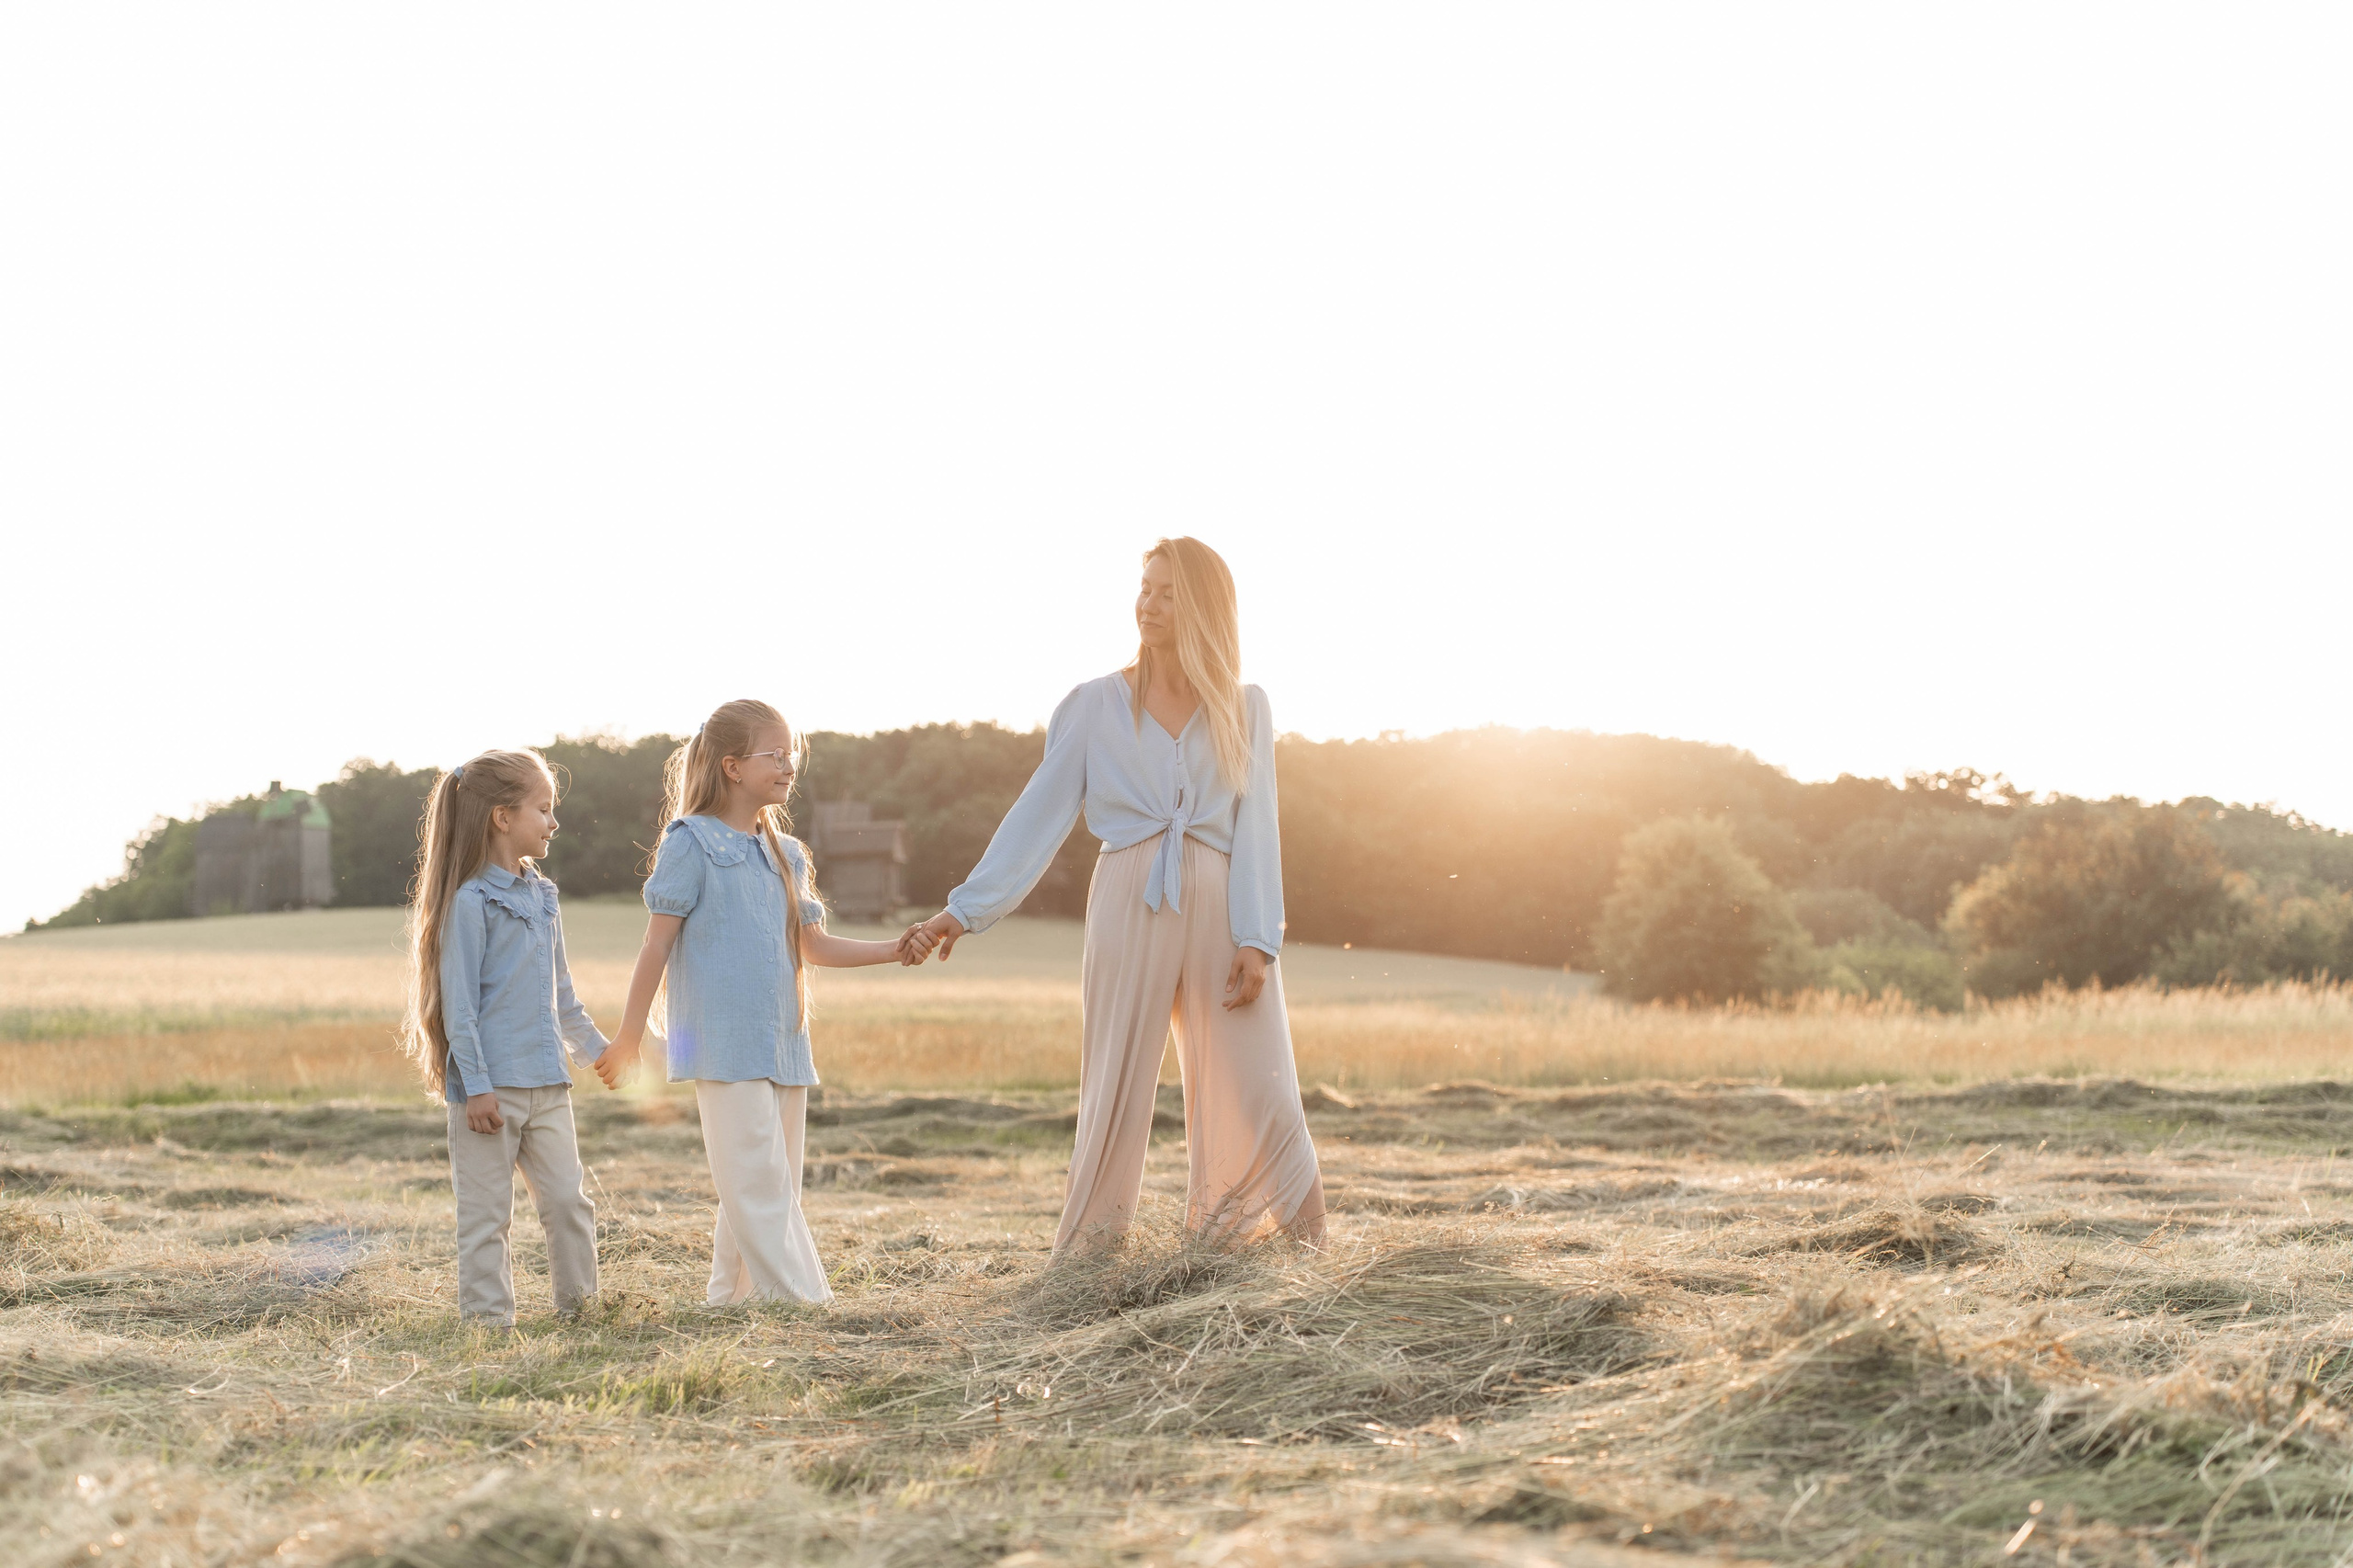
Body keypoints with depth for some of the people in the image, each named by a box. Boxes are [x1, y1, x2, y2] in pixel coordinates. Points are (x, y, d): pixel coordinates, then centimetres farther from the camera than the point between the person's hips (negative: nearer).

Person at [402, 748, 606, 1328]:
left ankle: (581, 1304, 18)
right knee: (486, 1212, 2)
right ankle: (487, 1318, 9)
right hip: (491, 1086, -7)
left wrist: (596, 1049, 28)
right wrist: (476, 1086, -15)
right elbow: (458, 1002, -12)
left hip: (546, 1083, 7)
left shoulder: (541, 896, 12)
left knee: (567, 1199, 8)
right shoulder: (470, 901, -11)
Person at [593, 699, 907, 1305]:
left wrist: (896, 950, 10)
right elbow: (658, 943, -4)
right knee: (759, 1186, -10)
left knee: (774, 1187, 8)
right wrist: (630, 1038, -4)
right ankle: (804, 1302, -11)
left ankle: (731, 1299, 16)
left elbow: (814, 945, 21)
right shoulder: (691, 844, -4)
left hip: (784, 1046, 8)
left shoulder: (786, 853, 17)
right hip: (723, 1044, -8)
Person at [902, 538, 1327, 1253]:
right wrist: (965, 910, -2)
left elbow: (1256, 831, 2)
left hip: (1220, 907, 1)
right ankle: (1085, 1249, 13)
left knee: (1256, 1083, -3)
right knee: (1116, 1090, 2)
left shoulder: (1245, 709, 9)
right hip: (1130, 906, -1)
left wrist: (1258, 940, -10)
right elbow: (1038, 817, 4)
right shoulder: (1097, 705, 6)